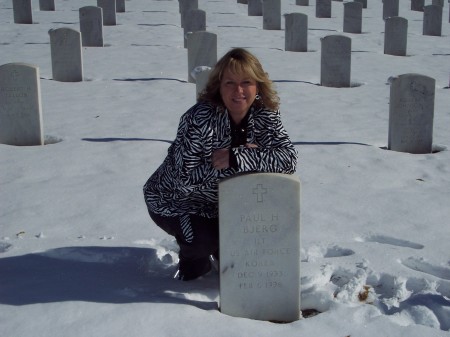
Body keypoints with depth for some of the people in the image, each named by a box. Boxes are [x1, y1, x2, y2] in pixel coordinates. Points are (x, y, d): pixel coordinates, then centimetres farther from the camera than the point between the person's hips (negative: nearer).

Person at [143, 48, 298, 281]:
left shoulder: (265, 115, -15)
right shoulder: (201, 118, -31)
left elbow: (289, 159, -25)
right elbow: (186, 177, -35)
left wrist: (237, 157, -38)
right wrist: (249, 156, -33)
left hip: (224, 200, 5)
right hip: (176, 200, -5)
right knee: (204, 239, -29)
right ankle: (193, 256, 8)